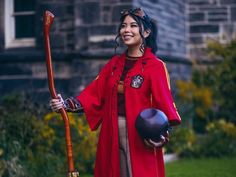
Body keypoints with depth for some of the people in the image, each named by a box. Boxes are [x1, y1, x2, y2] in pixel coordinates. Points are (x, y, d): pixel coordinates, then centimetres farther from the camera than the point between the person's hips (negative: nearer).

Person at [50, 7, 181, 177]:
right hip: (112, 135, 5)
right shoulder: (114, 63, 12)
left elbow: (164, 103, -13)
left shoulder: (155, 66, -4)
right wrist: (66, 104, -8)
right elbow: (94, 94, 6)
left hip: (140, 136, -5)